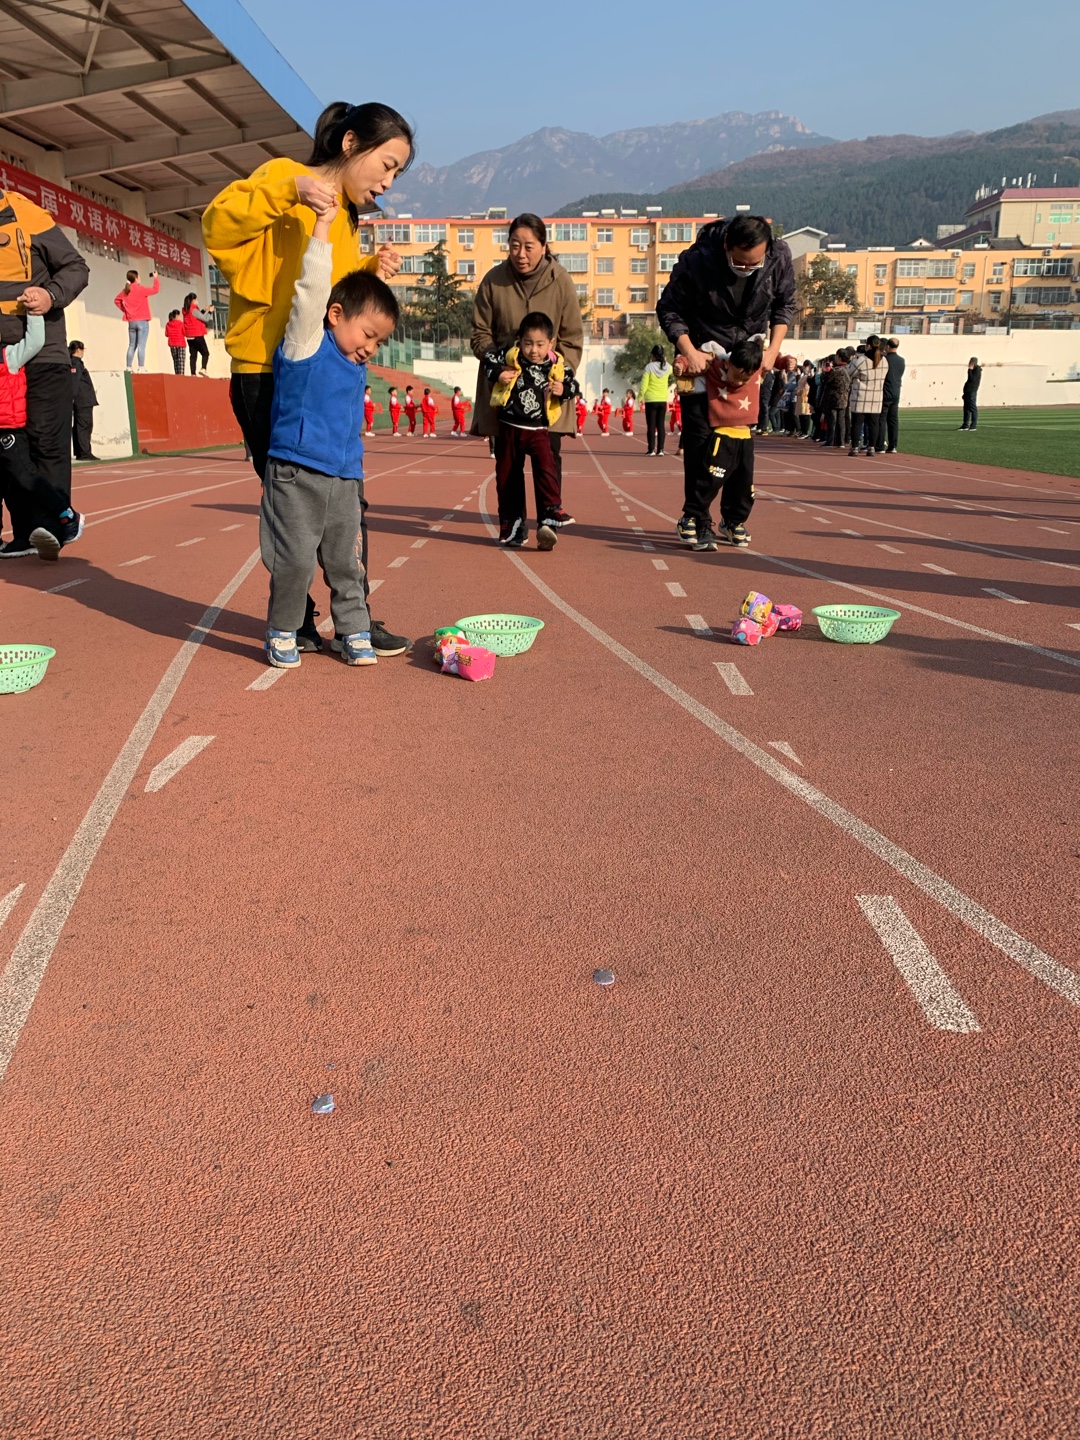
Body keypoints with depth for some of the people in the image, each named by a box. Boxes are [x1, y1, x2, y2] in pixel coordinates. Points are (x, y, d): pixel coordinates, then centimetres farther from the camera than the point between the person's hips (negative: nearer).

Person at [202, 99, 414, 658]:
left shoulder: (344, 219, 20)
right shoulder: (283, 176, -4)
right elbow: (217, 225, -19)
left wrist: (370, 271, 6)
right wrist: (286, 190, -28)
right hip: (266, 375, -7)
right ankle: (294, 620, 12)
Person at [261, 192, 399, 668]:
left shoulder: (356, 365, 14)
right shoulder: (305, 342, -5)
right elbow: (314, 287, -17)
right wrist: (322, 226, -19)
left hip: (345, 480, 6)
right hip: (296, 476, -6)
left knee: (345, 561, 10)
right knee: (296, 561, -4)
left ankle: (355, 633, 20)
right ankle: (281, 633, 13)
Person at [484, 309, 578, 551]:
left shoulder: (557, 366, -3)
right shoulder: (509, 356, -6)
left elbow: (572, 384, 9)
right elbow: (488, 358, 7)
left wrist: (563, 390, -12)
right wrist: (497, 375, -10)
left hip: (538, 429, -1)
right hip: (509, 428, 1)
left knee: (545, 467, -23)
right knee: (507, 476, 8)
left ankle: (551, 513, -23)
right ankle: (510, 523, 21)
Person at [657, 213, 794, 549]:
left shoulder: (780, 258, -17)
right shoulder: (696, 261, -25)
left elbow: (785, 305, 0)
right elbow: (668, 309, -13)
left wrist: (773, 348, -11)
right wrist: (689, 352, -23)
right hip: (703, 356, -3)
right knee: (699, 436, -7)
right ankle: (693, 514, 2)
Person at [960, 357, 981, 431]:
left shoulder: (977, 370, -9)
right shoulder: (973, 370, 20)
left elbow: (972, 379, -20)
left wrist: (970, 370, -17)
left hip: (972, 391, -10)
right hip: (968, 391, 10)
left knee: (973, 408, -8)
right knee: (966, 408, 10)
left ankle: (974, 425, -6)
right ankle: (965, 425, 15)